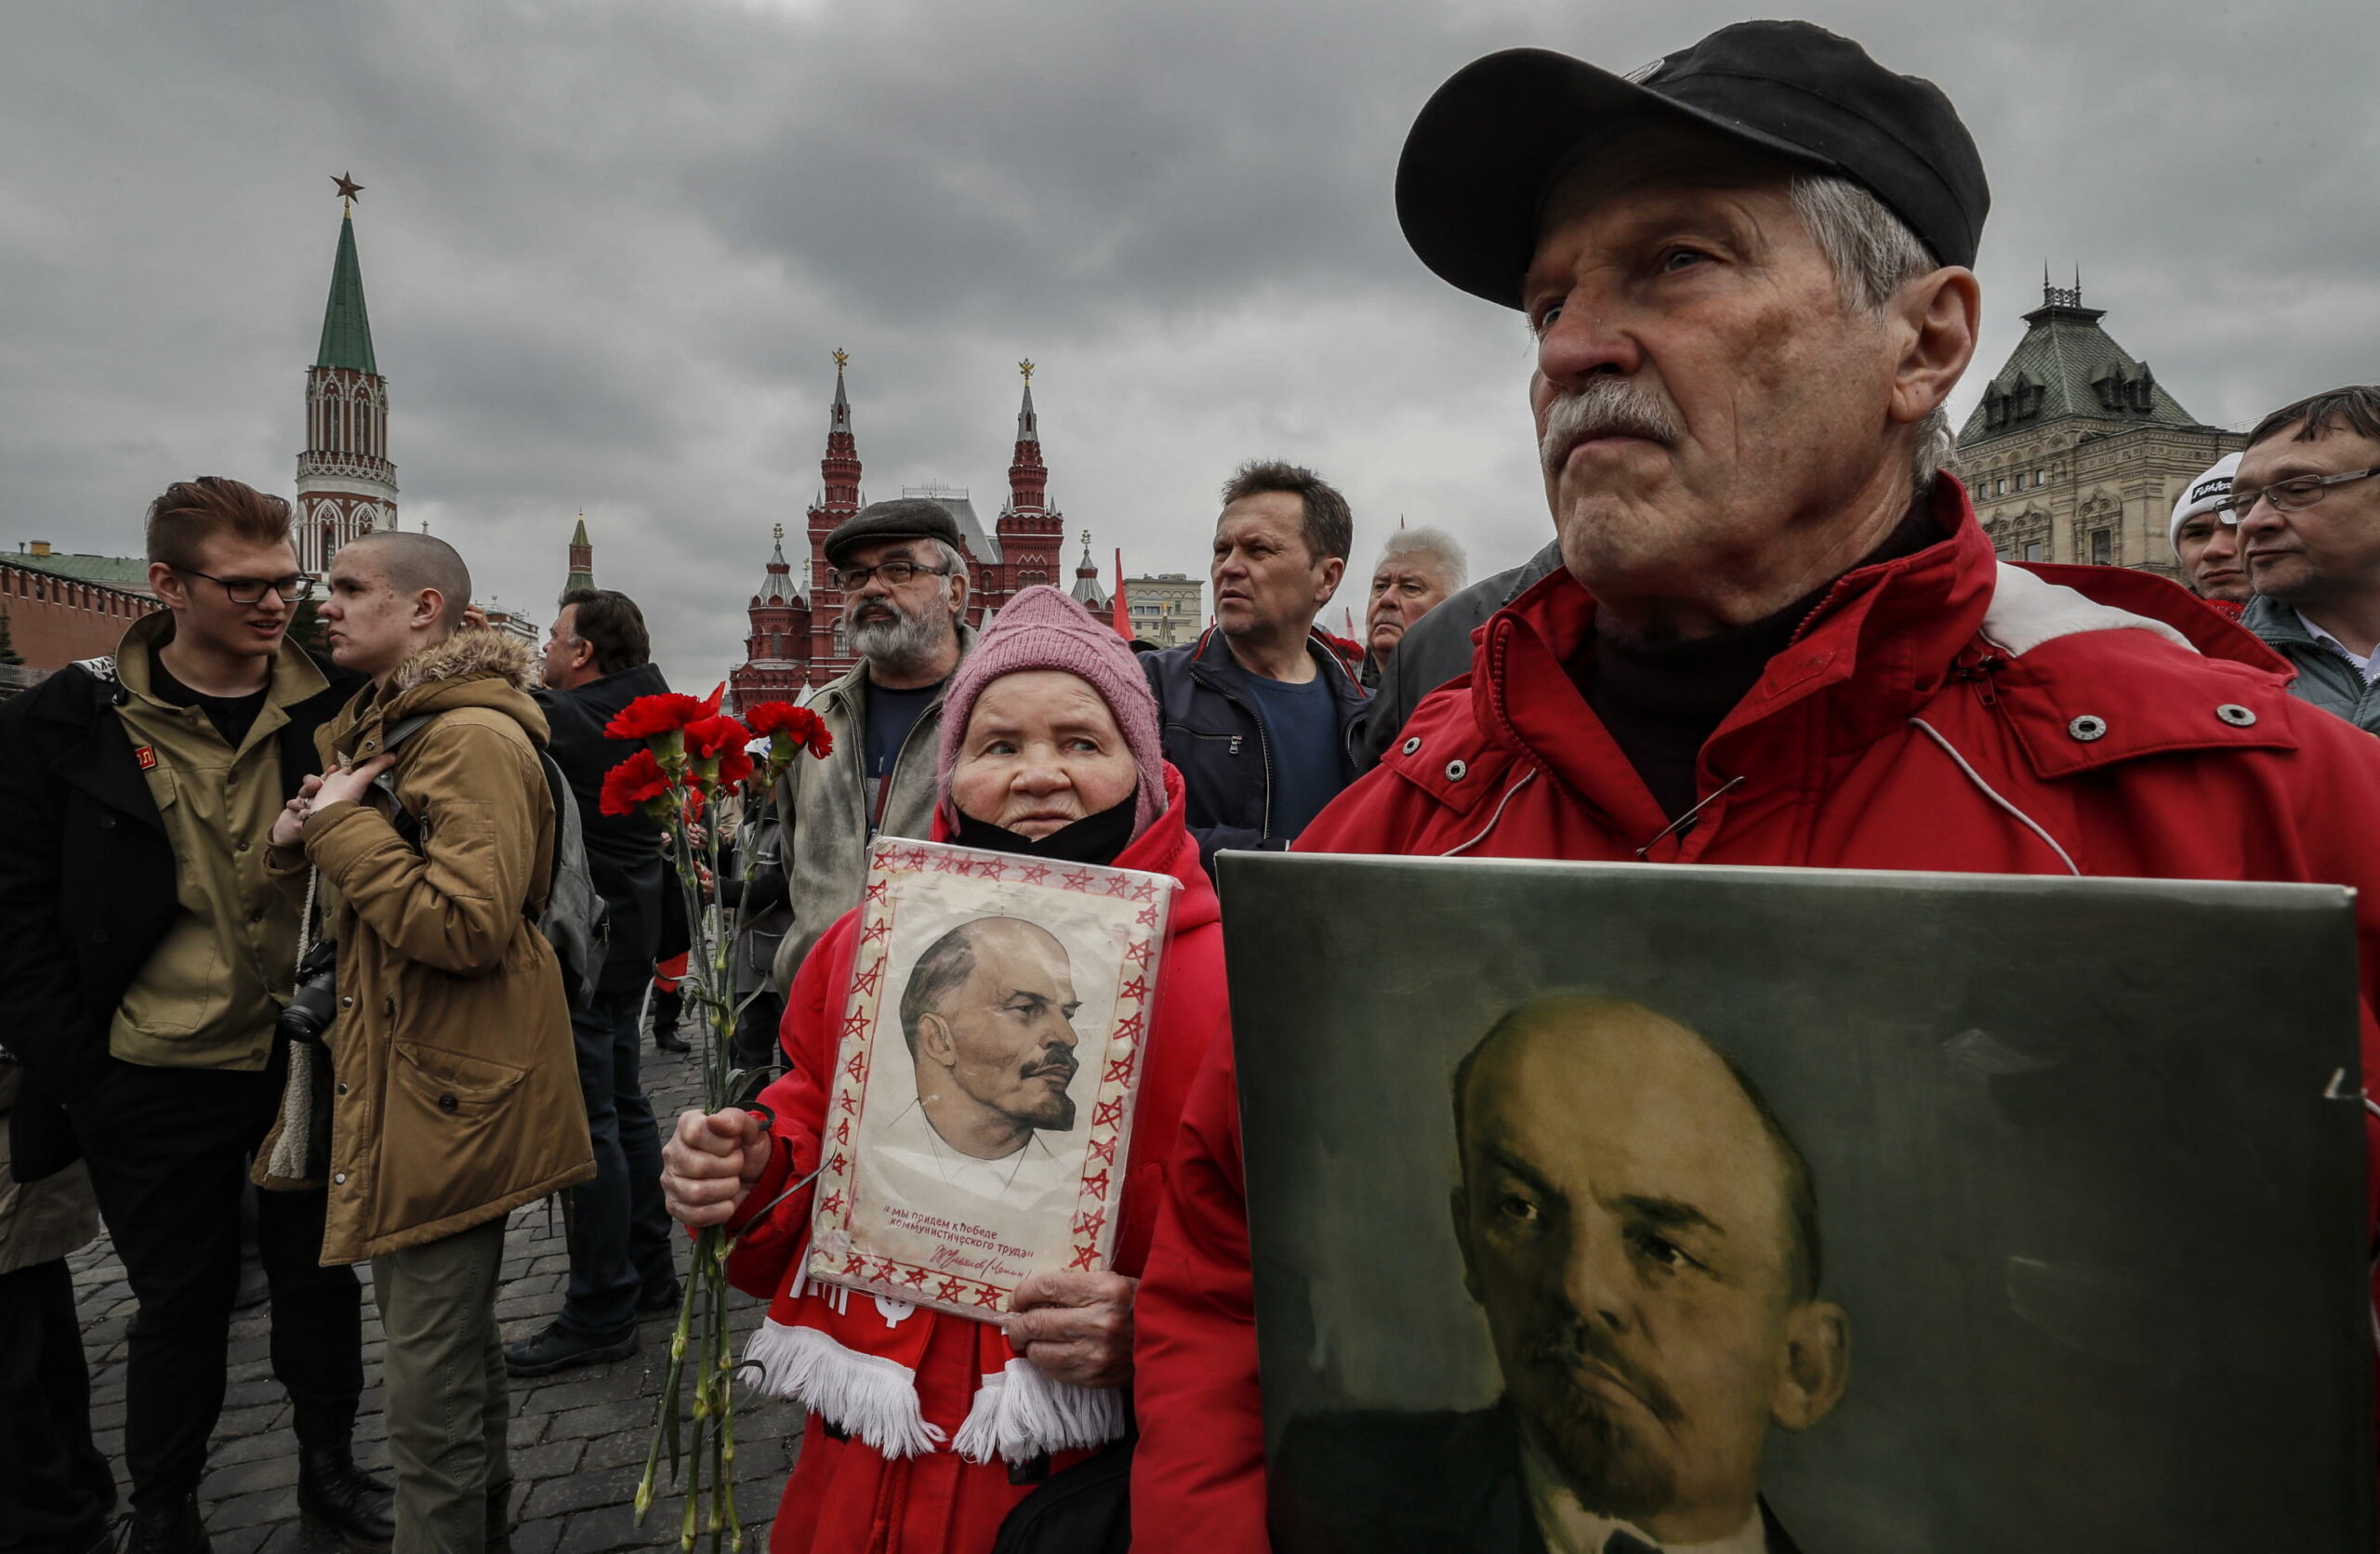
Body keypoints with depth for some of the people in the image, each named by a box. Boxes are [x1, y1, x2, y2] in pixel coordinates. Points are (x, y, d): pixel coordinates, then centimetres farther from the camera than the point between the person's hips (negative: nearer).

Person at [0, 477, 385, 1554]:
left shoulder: (333, 706, -5)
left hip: (307, 1061, 1)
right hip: (157, 1078, -1)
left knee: (318, 1270, 16)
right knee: (180, 1301, 14)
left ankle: (329, 1465, 37)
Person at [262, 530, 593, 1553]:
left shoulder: (474, 738, -17)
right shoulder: (374, 730, 15)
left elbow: (466, 926, -27)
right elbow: (346, 903, 24)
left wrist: (344, 824, -18)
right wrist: (300, 843, 3)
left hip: (450, 1097, -10)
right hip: (394, 1075, 10)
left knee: (429, 1391, -1)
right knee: (451, 1341, 23)